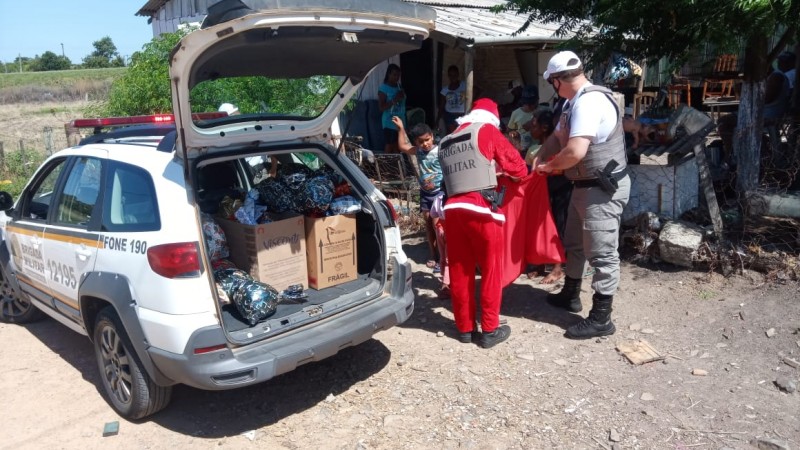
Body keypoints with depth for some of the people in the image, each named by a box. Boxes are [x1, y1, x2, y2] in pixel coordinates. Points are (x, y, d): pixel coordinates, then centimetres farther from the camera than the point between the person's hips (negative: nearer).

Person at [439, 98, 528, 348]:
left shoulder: (445, 142, 21)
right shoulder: (487, 130, 6)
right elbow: (518, 168, 6)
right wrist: (498, 171, 27)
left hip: (452, 208, 5)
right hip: (480, 207, -5)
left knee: (459, 270, 13)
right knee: (491, 267, 7)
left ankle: (465, 327, 22)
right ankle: (489, 330, 13)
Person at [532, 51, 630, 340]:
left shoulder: (589, 102, -23)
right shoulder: (574, 102, 10)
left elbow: (575, 152, -32)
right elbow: (557, 137, 17)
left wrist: (548, 166, -14)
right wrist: (539, 160, 0)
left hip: (603, 188, -11)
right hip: (585, 186, 11)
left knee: (601, 253, -3)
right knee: (574, 244, 22)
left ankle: (601, 319, 7)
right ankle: (570, 295, 39)